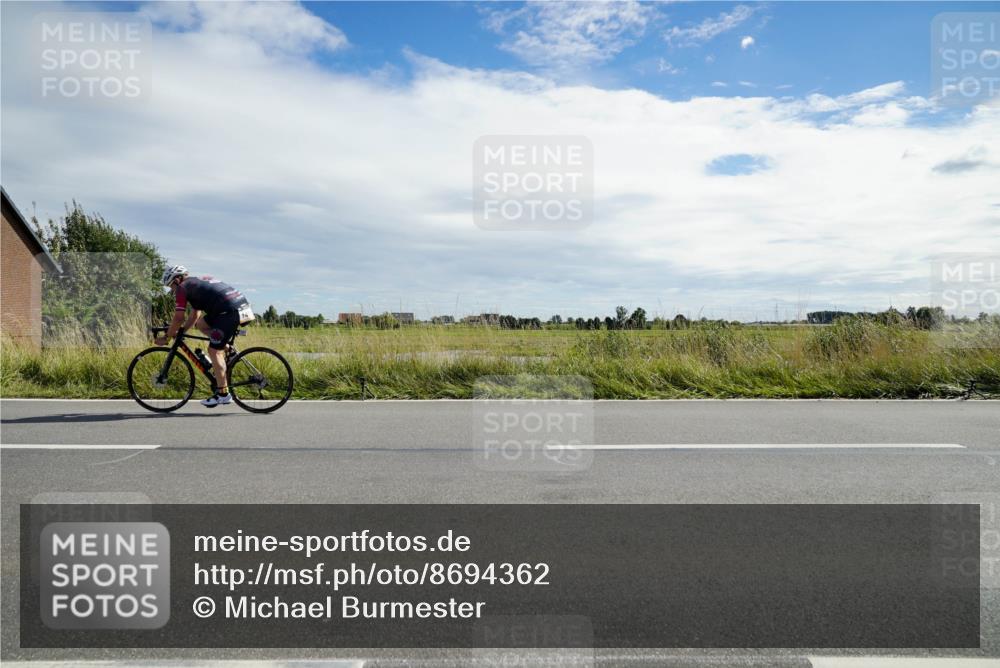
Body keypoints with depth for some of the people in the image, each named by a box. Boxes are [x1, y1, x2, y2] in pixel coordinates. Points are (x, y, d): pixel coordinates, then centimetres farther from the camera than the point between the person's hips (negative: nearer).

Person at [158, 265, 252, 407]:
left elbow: (178, 318, 1)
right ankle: (225, 347, 14)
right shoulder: (197, 284, 30)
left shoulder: (183, 288, 3)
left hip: (231, 311, -9)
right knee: (201, 324, 24)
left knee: (213, 350, -3)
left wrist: (166, 337, 13)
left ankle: (223, 393, -1)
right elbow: (194, 317, 33)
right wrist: (179, 332, 32)